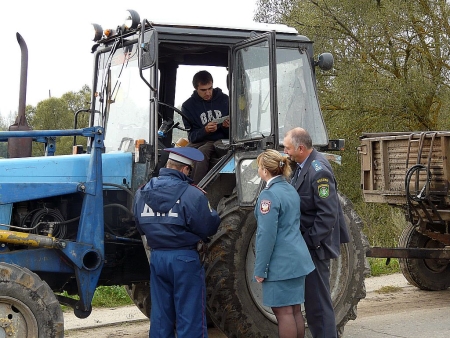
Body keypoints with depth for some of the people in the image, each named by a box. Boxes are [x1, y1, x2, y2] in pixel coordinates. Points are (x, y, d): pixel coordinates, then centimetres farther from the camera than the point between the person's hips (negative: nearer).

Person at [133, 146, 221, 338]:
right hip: (184, 258, -5)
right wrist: (212, 214, 10)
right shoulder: (191, 194, -15)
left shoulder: (143, 193, 3)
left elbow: (141, 227, 11)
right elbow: (208, 228, -10)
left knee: (161, 316, 12)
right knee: (190, 316, 3)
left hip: (156, 257, 6)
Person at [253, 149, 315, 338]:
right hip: (297, 259, 9)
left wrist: (260, 269, -13)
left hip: (280, 263, -9)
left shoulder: (269, 195, -15)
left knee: (283, 311, -4)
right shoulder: (291, 190, 12)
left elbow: (267, 235, -18)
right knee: (295, 309, 12)